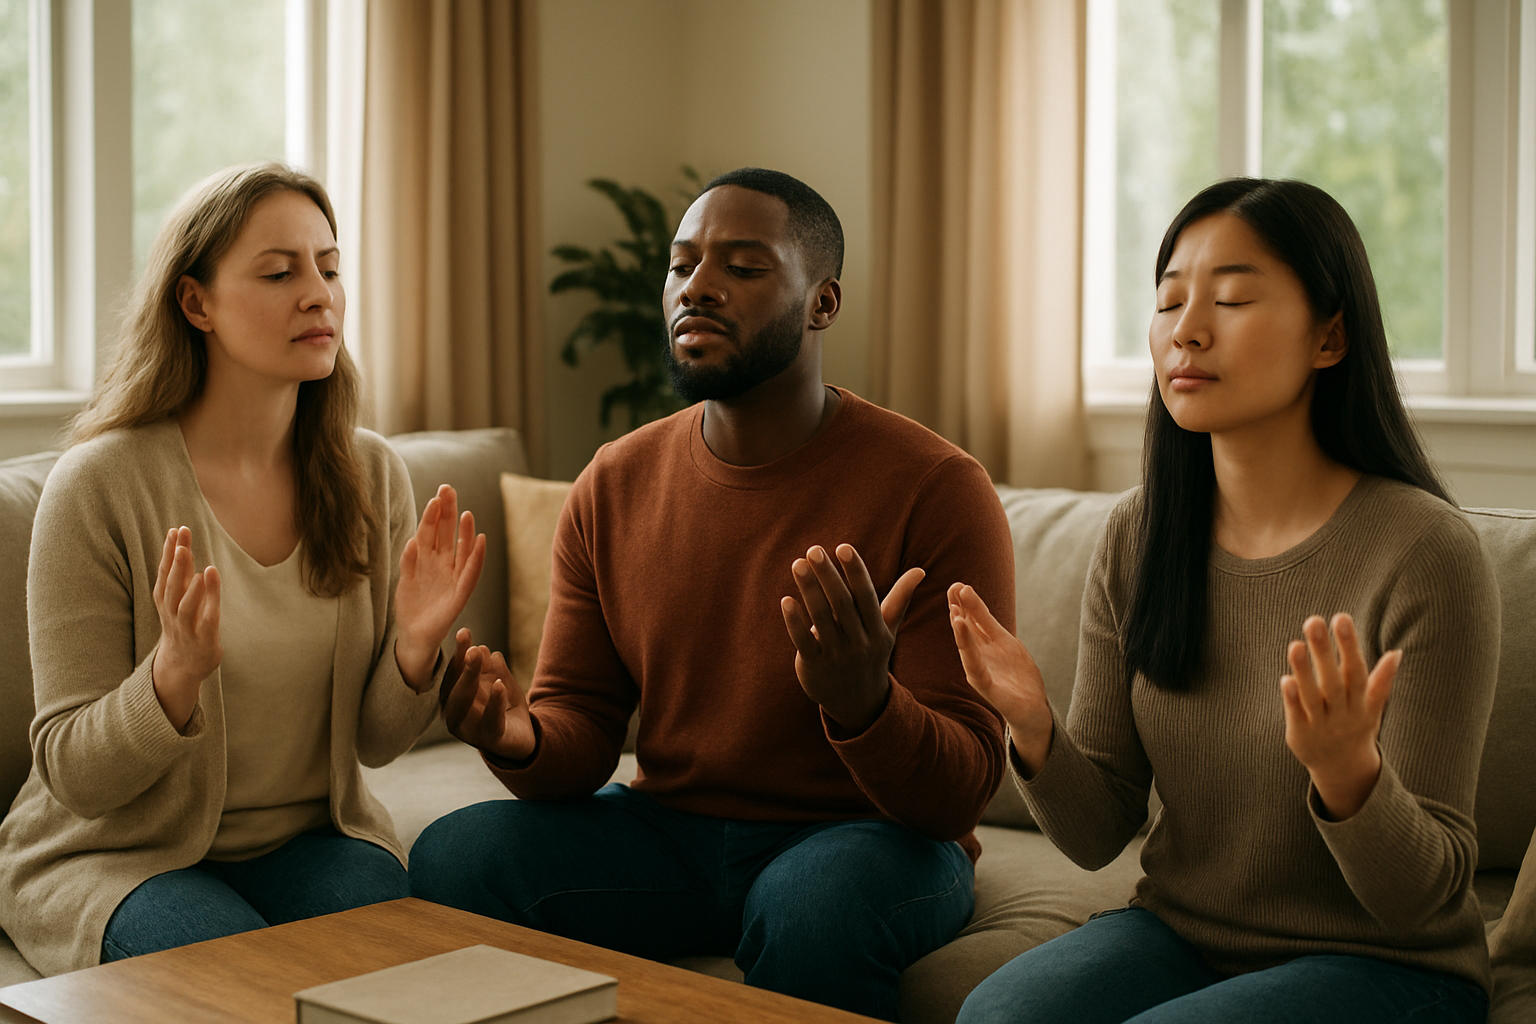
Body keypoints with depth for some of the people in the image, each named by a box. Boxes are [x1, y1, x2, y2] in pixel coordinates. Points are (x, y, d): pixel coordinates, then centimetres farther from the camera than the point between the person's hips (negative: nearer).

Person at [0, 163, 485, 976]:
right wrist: (176, 673, -33)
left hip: (310, 839, 3)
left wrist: (415, 648, -20)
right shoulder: (99, 487, -16)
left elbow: (375, 742, 2)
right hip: (116, 851, -3)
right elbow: (73, 774, -13)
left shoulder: (370, 474, -3)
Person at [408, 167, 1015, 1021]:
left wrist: (864, 704, -37)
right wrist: (523, 742, -21)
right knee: (451, 857, -21)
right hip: (669, 827, 4)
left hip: (873, 835, -3)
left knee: (816, 904, -37)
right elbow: (582, 727, 4)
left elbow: (962, 790, -15)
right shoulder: (614, 487, 2)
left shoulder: (937, 488, -14)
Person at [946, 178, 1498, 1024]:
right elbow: (1097, 835, 0)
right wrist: (1035, 731, -21)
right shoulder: (1137, 535, -2)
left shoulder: (1425, 554, -17)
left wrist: (1347, 773, -35)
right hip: (1180, 931, 4)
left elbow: (1423, 896, -14)